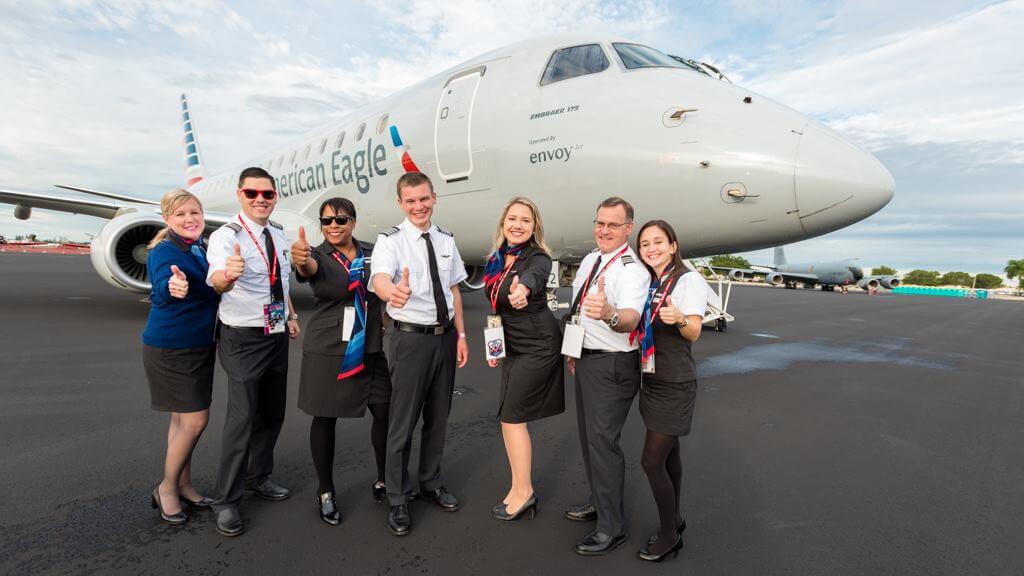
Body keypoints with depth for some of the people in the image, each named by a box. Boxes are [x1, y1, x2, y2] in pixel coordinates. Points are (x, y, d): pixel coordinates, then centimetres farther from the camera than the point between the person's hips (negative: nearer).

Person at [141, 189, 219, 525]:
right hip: (169, 349, -7)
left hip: (200, 346, 7)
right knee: (195, 421, -5)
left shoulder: (202, 249, 4)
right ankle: (167, 488, 16)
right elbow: (162, 290, -39)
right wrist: (172, 287, -61)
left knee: (183, 419, 16)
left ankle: (183, 485, 30)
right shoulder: (164, 251, -18)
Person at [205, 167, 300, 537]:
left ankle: (258, 477, 35)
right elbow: (217, 280, -36)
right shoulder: (226, 236, -16)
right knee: (242, 417, -6)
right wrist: (227, 274, -58)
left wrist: (291, 315, 15)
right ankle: (226, 502, 10)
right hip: (243, 338, -7)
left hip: (277, 335, 7)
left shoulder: (278, 233, 5)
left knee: (273, 412, 16)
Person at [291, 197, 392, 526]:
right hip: (327, 350, -2)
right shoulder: (319, 256, -5)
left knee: (385, 412, 1)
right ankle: (325, 492, 25)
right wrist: (301, 260, -52)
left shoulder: (372, 252, 3)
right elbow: (309, 268, -30)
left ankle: (384, 481, 23)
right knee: (325, 418, 8)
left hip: (371, 349, 2)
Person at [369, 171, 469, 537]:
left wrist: (461, 335, 7)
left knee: (438, 417, 17)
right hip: (411, 338, -5)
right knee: (403, 422, 2)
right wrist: (393, 291, -54)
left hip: (445, 336, 5)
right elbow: (379, 278, -30)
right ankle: (397, 501, 21)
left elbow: (454, 290, 11)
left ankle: (431, 483, 38)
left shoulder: (446, 240, 7)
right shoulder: (391, 241, -10)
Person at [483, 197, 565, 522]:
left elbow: (533, 276, -43)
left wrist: (523, 290, -66)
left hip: (538, 346, -7)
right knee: (511, 417, 12)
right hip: (512, 346, 8)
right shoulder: (496, 260, 4)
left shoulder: (538, 258, -17)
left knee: (511, 417, -3)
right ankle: (520, 490, 28)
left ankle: (523, 493, 15)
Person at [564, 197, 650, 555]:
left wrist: (609, 314, -58)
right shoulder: (590, 260, 8)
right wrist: (574, 350, 20)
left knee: (602, 441, -6)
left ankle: (611, 528, 11)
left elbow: (631, 318, -37)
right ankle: (598, 501, 40)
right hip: (586, 360, 9)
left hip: (612, 365, -9)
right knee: (588, 436, 20)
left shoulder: (631, 269, -19)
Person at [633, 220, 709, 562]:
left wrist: (679, 319, -40)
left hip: (675, 384, -7)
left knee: (651, 461, -4)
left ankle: (669, 535, 15)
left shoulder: (689, 280, -12)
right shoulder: (649, 284, 9)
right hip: (653, 380, 7)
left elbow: (694, 332, -20)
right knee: (668, 455, 18)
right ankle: (675, 520, 33)